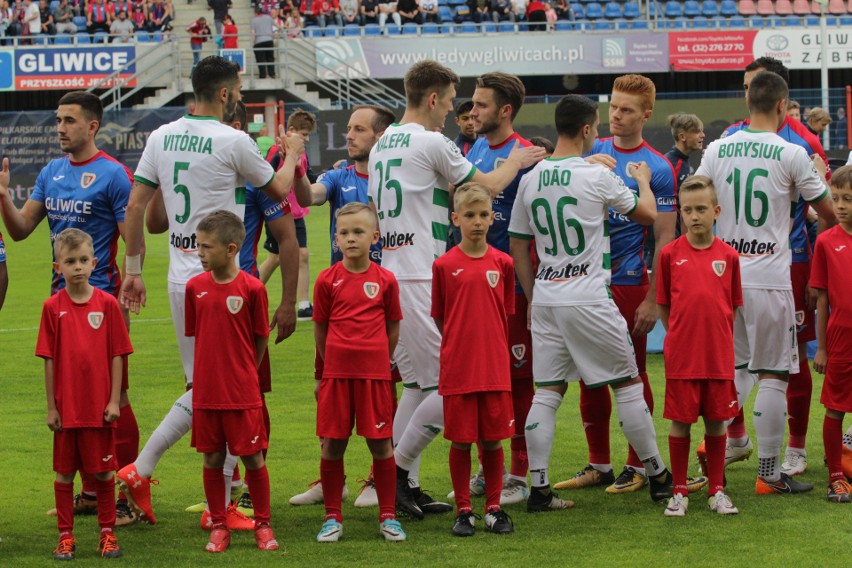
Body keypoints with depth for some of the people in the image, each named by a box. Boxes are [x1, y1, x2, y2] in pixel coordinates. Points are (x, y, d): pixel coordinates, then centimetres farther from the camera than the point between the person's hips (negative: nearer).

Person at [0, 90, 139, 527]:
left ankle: (127, 497, -2)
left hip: (102, 297, -7)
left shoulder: (112, 175, -8)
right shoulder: (52, 172, 12)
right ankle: (89, 493, 19)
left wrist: (126, 292, -24)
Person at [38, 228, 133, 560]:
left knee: (103, 471, 7)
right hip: (66, 406, 0)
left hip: (99, 406, 0)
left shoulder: (107, 304, -2)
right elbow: (49, 359, 0)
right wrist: (51, 406, -2)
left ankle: (107, 533, 18)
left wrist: (114, 400, -4)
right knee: (64, 472, 6)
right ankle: (65, 536, 15)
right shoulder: (53, 307, -2)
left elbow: (116, 356, 0)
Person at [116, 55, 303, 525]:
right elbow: (278, 189, 4)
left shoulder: (161, 137, 6)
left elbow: (135, 207, 8)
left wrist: (132, 269, 15)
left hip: (180, 276, 7)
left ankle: (139, 471, 8)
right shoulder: (233, 142, -12)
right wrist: (292, 155, 24)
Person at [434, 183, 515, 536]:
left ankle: (493, 508, 17)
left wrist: (491, 345, 9)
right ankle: (463, 510, 12)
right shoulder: (444, 265, -2)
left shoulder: (503, 264, 3)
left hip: (495, 367, 2)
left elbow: (506, 313, 12)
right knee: (460, 440, 3)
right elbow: (439, 318, 6)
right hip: (457, 368, -2)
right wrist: (459, 345, 6)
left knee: (493, 439, 5)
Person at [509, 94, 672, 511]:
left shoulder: (530, 179, 6)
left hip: (545, 300, 5)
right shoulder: (597, 176, -9)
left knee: (547, 392, 6)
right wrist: (643, 181, 26)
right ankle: (657, 475, 13)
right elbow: (648, 214, 5)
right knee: (627, 383, 6)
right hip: (588, 300, -5)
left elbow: (518, 245, 12)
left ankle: (539, 488, 1)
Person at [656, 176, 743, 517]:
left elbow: (733, 306, 10)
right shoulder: (670, 254, -1)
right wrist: (680, 336, 4)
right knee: (680, 422, 3)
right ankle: (679, 492, 12)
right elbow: (663, 305, 7)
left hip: (719, 356, 1)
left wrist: (718, 337, 5)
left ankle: (717, 490, 18)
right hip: (681, 357, -1)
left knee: (717, 422, 7)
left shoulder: (728, 256, 2)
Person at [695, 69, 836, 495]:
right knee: (773, 376, 1)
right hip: (769, 279, -5)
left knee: (732, 370, 17)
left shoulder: (717, 150, 4)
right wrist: (821, 173, 24)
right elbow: (827, 211, 4)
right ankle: (769, 473, 3)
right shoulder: (792, 155, -8)